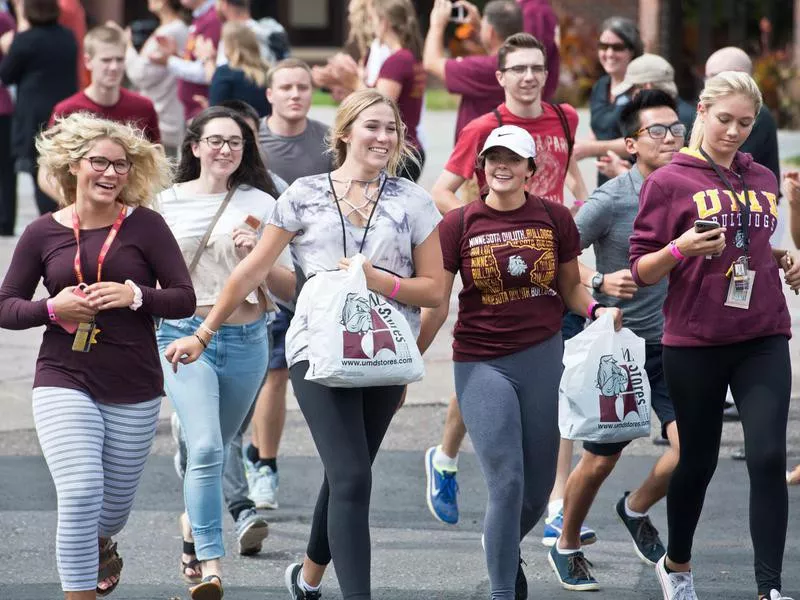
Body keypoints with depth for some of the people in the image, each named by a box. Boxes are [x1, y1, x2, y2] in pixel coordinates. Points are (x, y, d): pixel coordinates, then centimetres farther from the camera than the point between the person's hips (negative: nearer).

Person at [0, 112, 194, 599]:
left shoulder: (144, 225, -4)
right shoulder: (43, 234, 0)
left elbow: (184, 299, -4)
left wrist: (135, 295, -21)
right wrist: (52, 308, -13)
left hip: (135, 389, 1)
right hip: (64, 381, -1)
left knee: (115, 503, 16)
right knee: (80, 493, -19)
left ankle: (100, 547, 52)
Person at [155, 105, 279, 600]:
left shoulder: (260, 204, 2)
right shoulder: (168, 202, 4)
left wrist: (256, 254, -15)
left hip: (244, 340, 1)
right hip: (184, 336, -1)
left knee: (212, 448, 16)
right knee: (206, 448, -17)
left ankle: (197, 539, 37)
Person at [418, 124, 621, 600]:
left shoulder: (554, 217, 3)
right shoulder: (459, 225, -1)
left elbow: (571, 286, 12)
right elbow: (437, 304, 2)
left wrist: (597, 310, -8)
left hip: (544, 358, 2)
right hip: (481, 363, -2)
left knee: (539, 486, 9)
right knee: (506, 482, -12)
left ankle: (507, 551, 40)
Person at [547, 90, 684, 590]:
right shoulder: (612, 200, -14)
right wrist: (599, 282, -25)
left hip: (673, 344, 3)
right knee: (601, 460, 7)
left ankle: (637, 509, 19)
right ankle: (567, 548, 32)